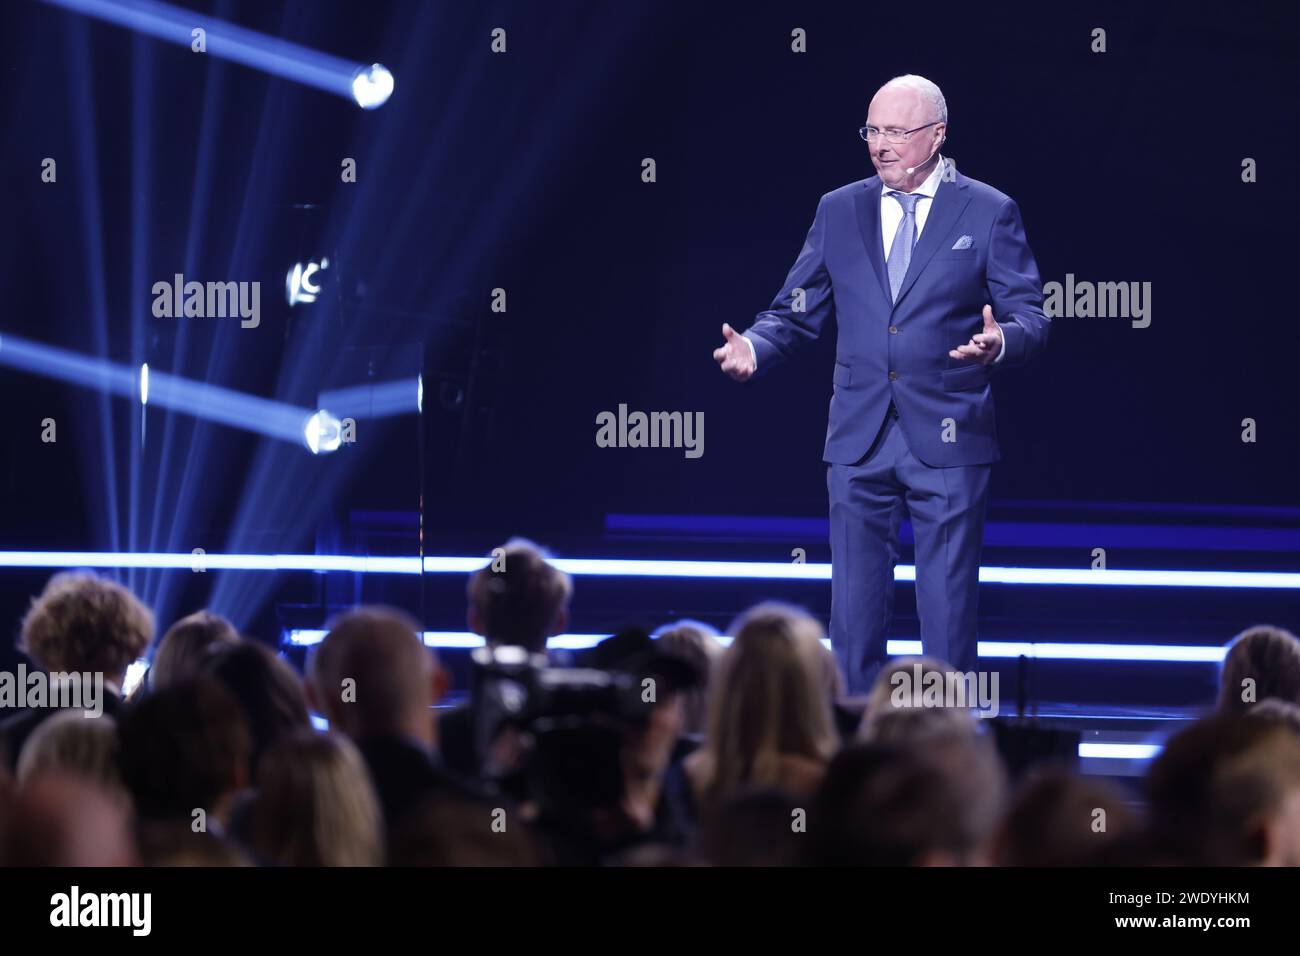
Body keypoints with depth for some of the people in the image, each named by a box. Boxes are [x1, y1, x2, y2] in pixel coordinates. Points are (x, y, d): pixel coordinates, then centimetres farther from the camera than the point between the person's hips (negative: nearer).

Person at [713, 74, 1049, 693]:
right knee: (854, 608, 6)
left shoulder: (989, 213, 1)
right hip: (859, 440, 3)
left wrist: (1000, 341, -25)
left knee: (947, 611, 1)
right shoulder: (839, 211, 9)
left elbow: (1029, 317, -2)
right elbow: (797, 312, 10)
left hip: (947, 439, -3)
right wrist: (753, 347, -11)